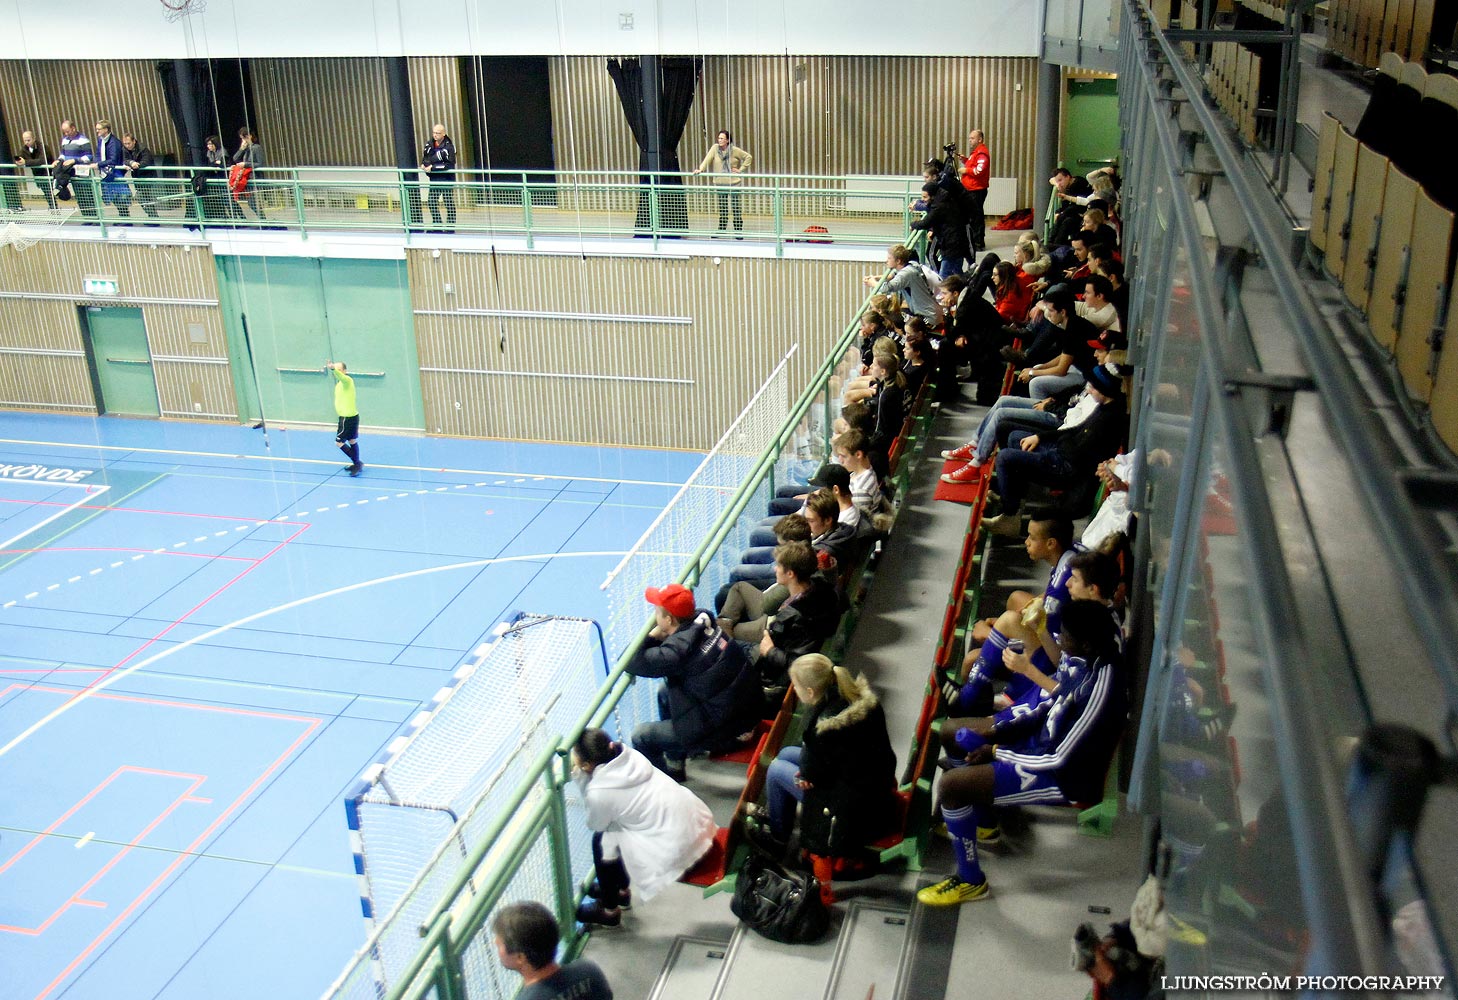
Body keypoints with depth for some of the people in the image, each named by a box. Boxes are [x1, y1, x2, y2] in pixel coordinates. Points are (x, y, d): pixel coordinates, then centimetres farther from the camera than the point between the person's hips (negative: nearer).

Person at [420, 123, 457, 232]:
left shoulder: (448, 146, -13)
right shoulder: (429, 145, 6)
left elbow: (449, 165, -19)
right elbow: (425, 157, 21)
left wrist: (433, 167, -20)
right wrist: (423, 164, -3)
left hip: (447, 179, -6)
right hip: (434, 179, 6)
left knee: (449, 203, 2)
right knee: (431, 202, 7)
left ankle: (450, 226, 11)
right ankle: (437, 224, 19)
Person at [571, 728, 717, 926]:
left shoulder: (599, 792, -19)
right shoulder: (627, 754, -2)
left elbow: (595, 825, 4)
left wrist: (579, 776, -2)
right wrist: (580, 776, 3)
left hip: (677, 849, -8)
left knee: (602, 841, 7)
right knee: (612, 824, 20)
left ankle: (609, 909, 26)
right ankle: (620, 890, 41)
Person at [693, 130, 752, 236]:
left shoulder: (735, 150, -2)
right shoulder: (715, 148, 2)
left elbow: (748, 157, 5)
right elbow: (707, 159, -7)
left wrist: (741, 169, -1)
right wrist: (701, 169, -22)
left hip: (733, 182, -2)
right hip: (720, 183, 3)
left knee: (736, 207, -5)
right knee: (722, 208, 7)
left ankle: (738, 231, 0)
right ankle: (721, 229, 17)